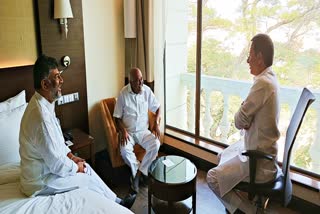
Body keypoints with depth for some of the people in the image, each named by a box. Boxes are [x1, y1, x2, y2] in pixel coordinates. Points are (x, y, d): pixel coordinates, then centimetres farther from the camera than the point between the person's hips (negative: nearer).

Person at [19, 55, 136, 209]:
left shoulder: (42, 103, -2)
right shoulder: (41, 117, -34)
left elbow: (56, 140, 13)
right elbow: (57, 165, -28)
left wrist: (71, 156, 6)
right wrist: (76, 168, -10)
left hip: (45, 165, 9)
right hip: (41, 181, -9)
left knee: (85, 166, 15)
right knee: (89, 179, 5)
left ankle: (115, 200, 29)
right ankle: (115, 204, 31)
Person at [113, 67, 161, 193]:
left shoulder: (147, 90, -4)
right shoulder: (123, 94, -11)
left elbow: (157, 108, 8)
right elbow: (117, 117, -6)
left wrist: (156, 124, -8)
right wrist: (123, 131, -22)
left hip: (143, 131, 2)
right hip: (128, 131, -2)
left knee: (156, 145, -24)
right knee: (125, 150, -30)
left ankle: (137, 173, -9)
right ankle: (142, 172, -5)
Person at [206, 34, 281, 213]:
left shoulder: (263, 83, -27)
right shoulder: (270, 78, 4)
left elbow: (240, 121, -23)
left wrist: (241, 118, -3)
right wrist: (245, 120, -10)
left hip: (259, 161, -10)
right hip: (263, 149, 10)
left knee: (213, 178, -4)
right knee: (223, 157, 25)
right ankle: (245, 199, 34)